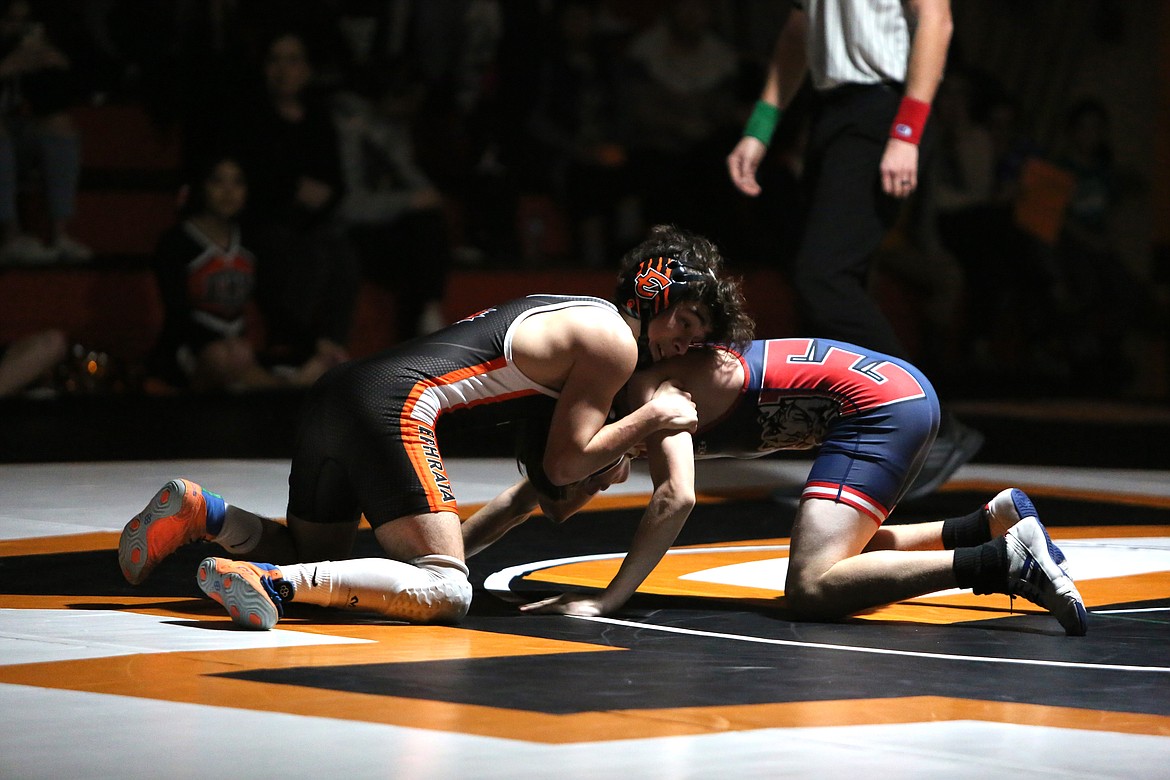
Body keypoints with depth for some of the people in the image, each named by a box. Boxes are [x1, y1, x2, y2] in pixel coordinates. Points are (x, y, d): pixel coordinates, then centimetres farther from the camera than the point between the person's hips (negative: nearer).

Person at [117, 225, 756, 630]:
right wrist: (648, 419, 6)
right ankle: (273, 579, -28)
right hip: (396, 405, -9)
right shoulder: (615, 343, 2)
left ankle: (202, 511, 2)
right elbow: (563, 465, 1)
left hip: (338, 391, 9)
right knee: (443, 593, -13)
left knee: (316, 555, 27)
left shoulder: (566, 313, 29)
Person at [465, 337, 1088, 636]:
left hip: (880, 404, -10)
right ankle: (997, 520, 14)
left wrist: (609, 598, -26)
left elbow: (676, 498, -26)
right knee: (838, 556, 29)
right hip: (899, 391, 10)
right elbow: (519, 499, 24)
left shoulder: (648, 392, -11)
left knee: (812, 589, -21)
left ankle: (1006, 561, -27)